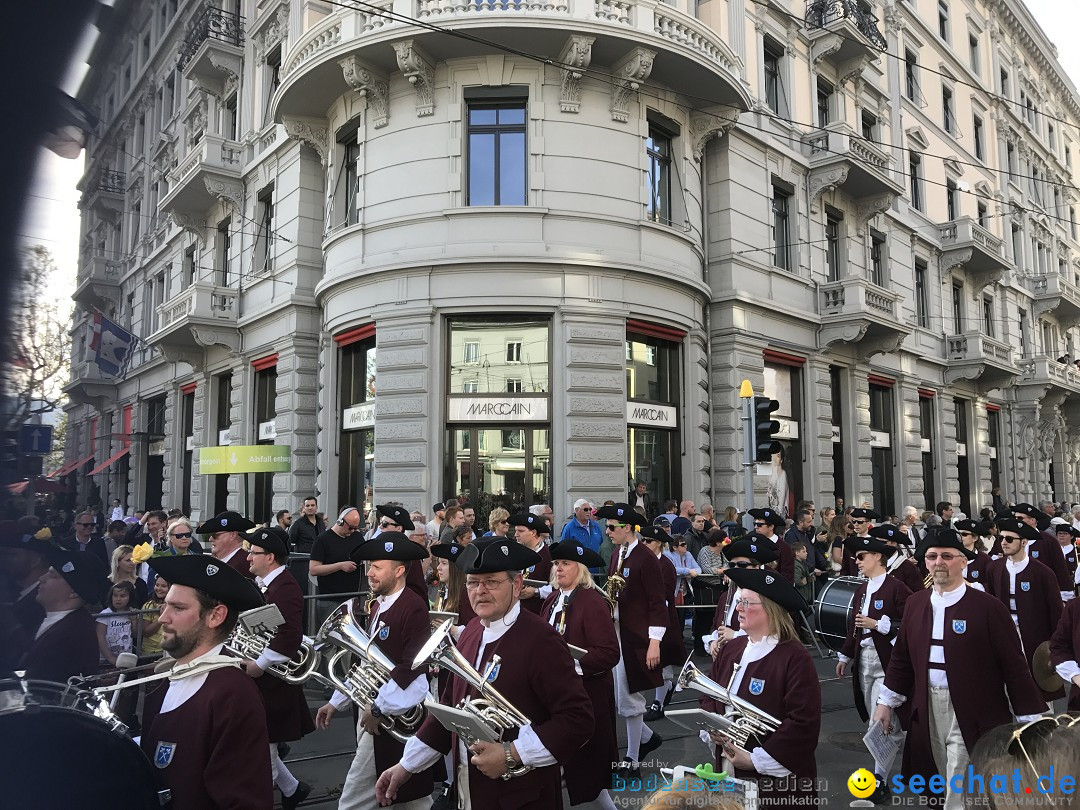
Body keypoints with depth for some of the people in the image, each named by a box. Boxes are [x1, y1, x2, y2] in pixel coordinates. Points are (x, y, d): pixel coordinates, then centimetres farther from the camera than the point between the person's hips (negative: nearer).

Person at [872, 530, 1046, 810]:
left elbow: (1013, 666, -9)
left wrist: (1030, 719, -7)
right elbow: (901, 657, 11)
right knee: (946, 787, 18)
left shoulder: (988, 607, -11)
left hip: (973, 714, -5)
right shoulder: (915, 603, 4)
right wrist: (886, 702, 11)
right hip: (927, 710, 5)